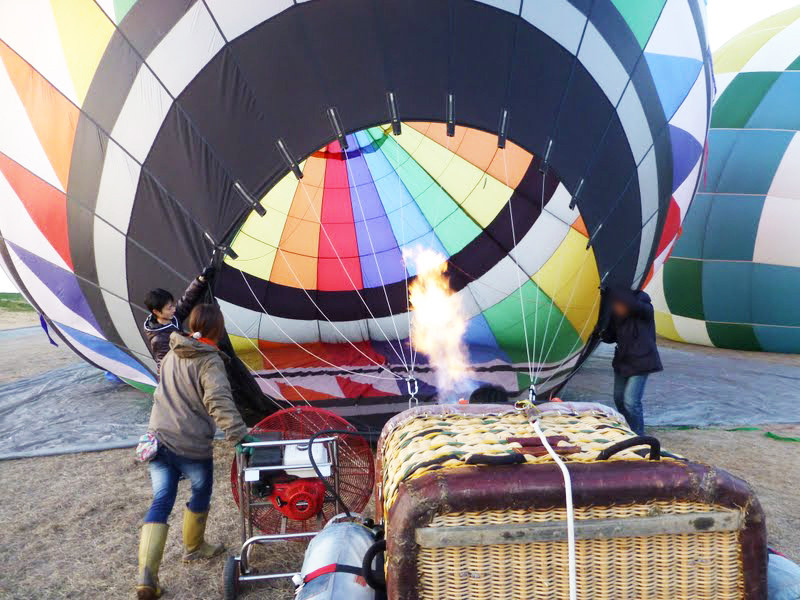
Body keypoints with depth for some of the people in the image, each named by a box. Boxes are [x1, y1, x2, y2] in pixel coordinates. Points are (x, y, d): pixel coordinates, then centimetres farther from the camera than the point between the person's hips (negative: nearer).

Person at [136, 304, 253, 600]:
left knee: (160, 502, 9)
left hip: (158, 438, 6)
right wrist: (239, 435, -33)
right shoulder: (210, 361, -16)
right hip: (191, 446, -6)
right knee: (201, 494, 20)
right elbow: (220, 402, -28)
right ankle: (194, 547, 39)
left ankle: (146, 575, -1)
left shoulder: (172, 354, 8)